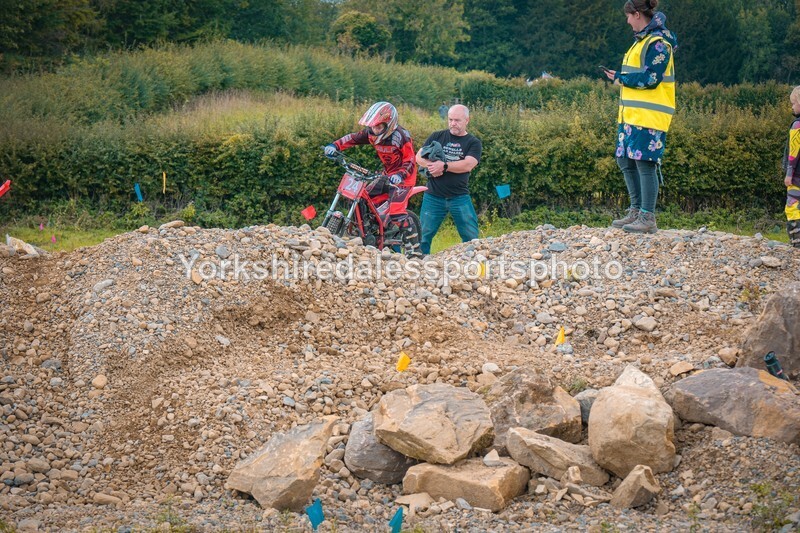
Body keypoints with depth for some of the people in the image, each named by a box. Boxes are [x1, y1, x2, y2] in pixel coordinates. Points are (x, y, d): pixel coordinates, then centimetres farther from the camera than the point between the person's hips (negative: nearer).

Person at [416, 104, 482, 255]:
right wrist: (431, 166, -16)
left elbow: (468, 165, -13)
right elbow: (419, 157, 4)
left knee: (472, 237, -1)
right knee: (424, 236, 1)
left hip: (460, 197, -1)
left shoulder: (473, 142, 4)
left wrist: (443, 166, -19)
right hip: (433, 197, 1)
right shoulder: (437, 136, 10)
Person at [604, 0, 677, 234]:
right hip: (631, 114, 10)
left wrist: (621, 78, -8)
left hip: (649, 116, -10)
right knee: (626, 161, 12)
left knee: (644, 162, -9)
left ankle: (648, 219, -7)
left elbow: (650, 79, -17)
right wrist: (620, 76, 3)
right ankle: (636, 212, 21)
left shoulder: (658, 43, -12)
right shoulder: (642, 40, 19)